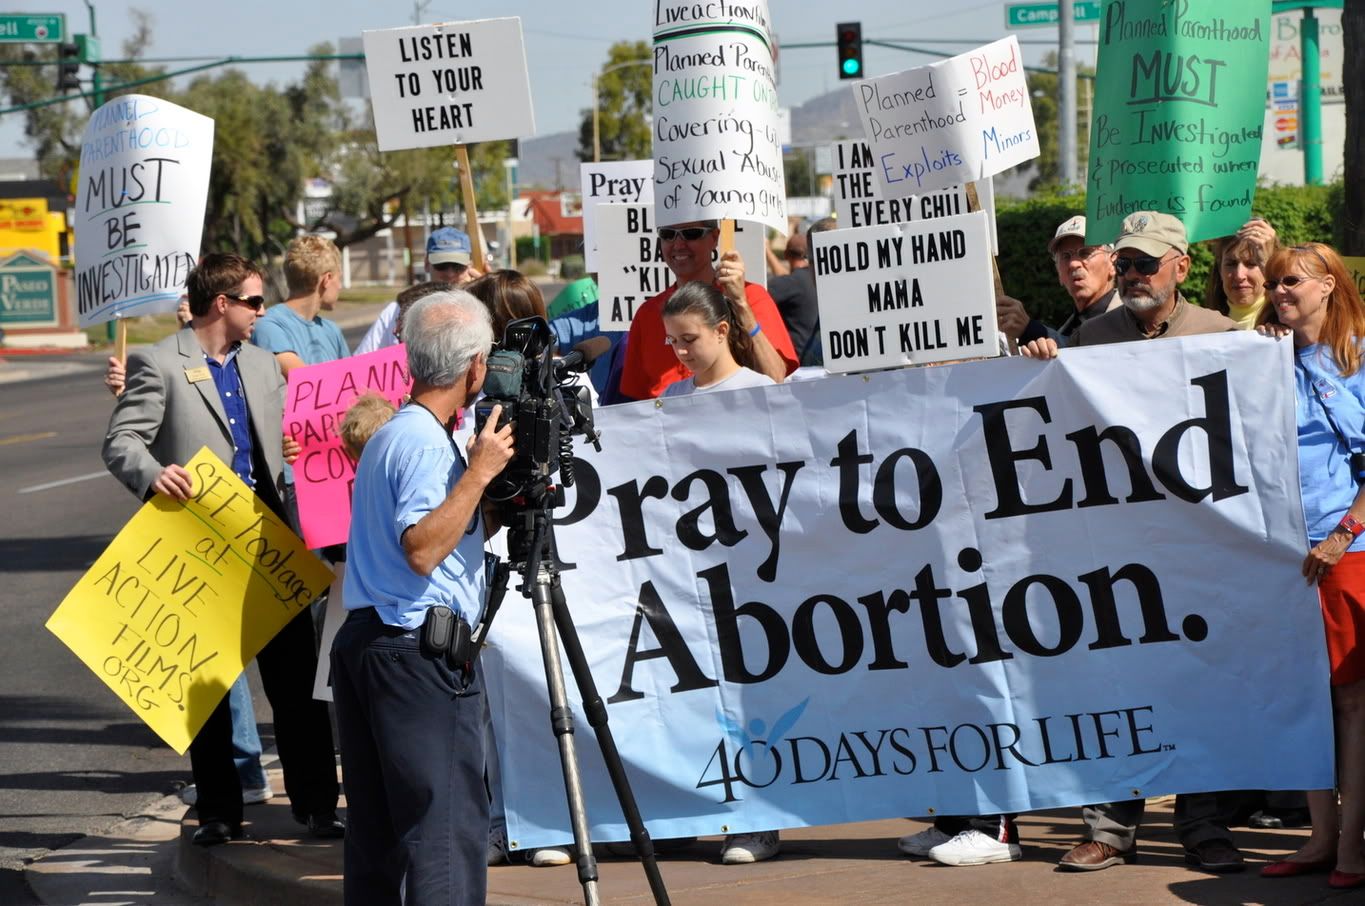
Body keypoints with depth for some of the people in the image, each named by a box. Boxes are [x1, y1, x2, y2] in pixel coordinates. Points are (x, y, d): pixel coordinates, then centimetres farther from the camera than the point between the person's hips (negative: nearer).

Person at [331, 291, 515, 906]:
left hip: (364, 641, 10)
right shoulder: (426, 442, -14)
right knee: (447, 830, -9)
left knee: (376, 832, 12)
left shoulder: (387, 434, 18)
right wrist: (479, 471, -22)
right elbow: (421, 548, -26)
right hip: (420, 653, -10)